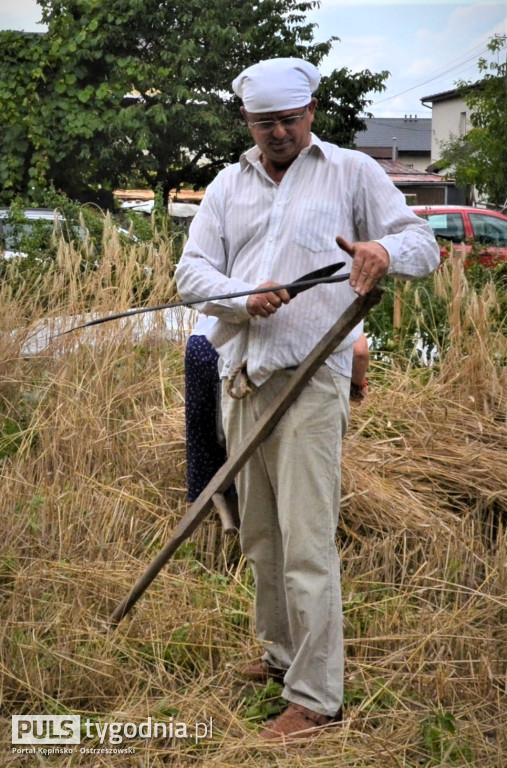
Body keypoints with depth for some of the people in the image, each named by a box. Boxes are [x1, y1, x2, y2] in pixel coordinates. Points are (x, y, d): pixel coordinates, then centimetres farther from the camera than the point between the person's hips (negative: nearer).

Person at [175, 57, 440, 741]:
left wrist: (385, 250, -24)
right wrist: (244, 297, -14)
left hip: (310, 378, -5)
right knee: (259, 535, 13)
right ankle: (282, 652, 31)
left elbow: (424, 245, 1)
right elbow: (191, 270, 8)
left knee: (306, 543, -9)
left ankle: (316, 697, -2)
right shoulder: (229, 185, 15)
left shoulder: (351, 172, 4)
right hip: (240, 377, 5)